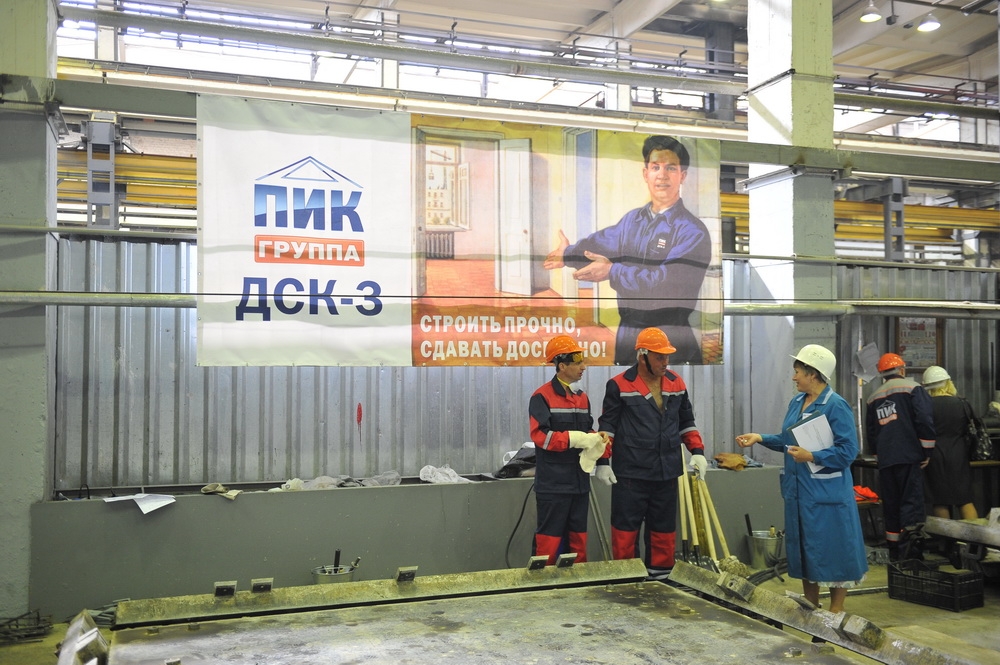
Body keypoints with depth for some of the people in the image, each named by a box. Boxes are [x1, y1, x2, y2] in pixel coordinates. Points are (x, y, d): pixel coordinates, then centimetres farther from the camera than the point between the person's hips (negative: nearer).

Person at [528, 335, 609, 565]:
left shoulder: (582, 397, 15)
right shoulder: (542, 397, -9)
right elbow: (540, 435, -18)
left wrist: (596, 438, -2)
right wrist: (574, 439, -22)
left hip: (579, 480, 7)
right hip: (553, 483, -7)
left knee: (578, 537, 15)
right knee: (549, 538, -4)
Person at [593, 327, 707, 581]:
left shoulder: (676, 384, 8)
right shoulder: (619, 386, -7)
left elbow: (686, 423, 17)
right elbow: (607, 426, -3)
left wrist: (697, 452, 7)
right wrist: (603, 462, -6)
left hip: (667, 473, 5)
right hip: (630, 474, -4)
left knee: (663, 529, 13)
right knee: (625, 530, 2)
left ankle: (660, 576, 26)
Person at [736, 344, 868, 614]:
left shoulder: (836, 406, -14)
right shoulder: (796, 402, 9)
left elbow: (847, 450, -17)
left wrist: (812, 456, -23)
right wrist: (760, 438, 5)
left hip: (826, 490, -8)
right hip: (798, 489, 8)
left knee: (832, 549, 3)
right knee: (803, 547, 16)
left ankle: (836, 610, 16)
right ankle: (811, 606, 29)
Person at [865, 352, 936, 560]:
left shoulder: (874, 397, 16)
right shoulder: (912, 388, -1)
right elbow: (925, 420, -11)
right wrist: (927, 452, -5)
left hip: (885, 460, 5)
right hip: (909, 457, -5)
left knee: (890, 504, 11)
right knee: (911, 502, -7)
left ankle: (894, 551, 16)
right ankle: (909, 549, -22)